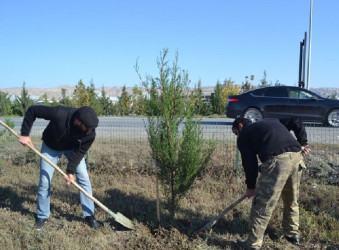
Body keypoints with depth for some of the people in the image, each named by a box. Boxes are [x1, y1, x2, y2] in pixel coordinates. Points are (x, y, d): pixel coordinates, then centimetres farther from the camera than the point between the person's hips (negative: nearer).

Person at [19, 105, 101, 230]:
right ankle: (42, 216, 20)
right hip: (50, 147, -1)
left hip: (73, 148, 1)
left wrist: (71, 171, -26)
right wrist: (24, 134, -26)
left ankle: (89, 215, 6)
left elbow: (80, 152, -20)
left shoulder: (90, 133, -33)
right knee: (45, 181, -1)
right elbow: (32, 110, -28)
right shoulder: (59, 114, -42)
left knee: (84, 178, -7)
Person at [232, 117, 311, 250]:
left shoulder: (244, 135, 14)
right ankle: (293, 234, 40)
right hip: (296, 156, 7)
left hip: (276, 160, -7)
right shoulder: (271, 121, 32)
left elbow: (249, 163, 9)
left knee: (262, 205, 3)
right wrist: (302, 143, 19)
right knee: (292, 200, 26)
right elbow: (296, 122, 22)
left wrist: (250, 186, 21)